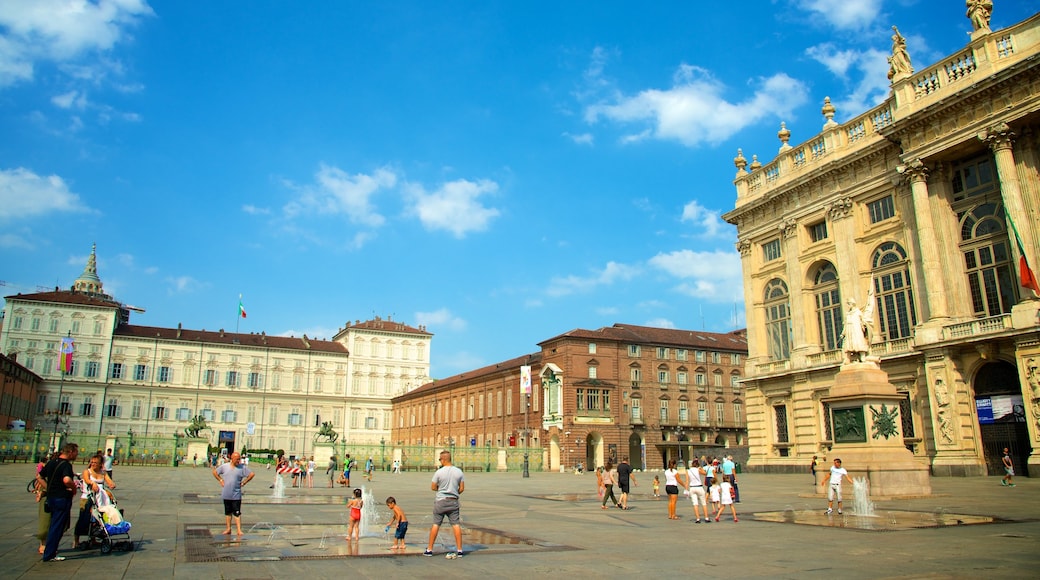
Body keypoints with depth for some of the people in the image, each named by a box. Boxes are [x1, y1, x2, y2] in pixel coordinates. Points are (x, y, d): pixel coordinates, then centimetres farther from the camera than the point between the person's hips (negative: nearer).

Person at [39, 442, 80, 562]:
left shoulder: (51, 462, 10)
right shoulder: (66, 465, -18)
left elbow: (39, 477, 17)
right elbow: (66, 480, -35)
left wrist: (50, 488, 13)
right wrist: (74, 487, -16)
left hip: (51, 497, 9)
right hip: (62, 498, -9)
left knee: (54, 525, 20)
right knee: (57, 527, 0)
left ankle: (49, 551, 27)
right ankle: (49, 555, 3)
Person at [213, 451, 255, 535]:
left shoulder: (242, 468, -5)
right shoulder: (224, 466, 1)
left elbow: (252, 474, -2)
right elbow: (215, 472, 14)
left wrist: (243, 482, -4)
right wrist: (221, 480, 6)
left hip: (236, 495, -3)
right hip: (226, 494, 3)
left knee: (237, 513, -3)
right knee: (227, 512, 13)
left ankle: (239, 530, -2)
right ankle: (228, 529, 23)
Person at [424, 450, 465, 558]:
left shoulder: (439, 472, -11)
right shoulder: (459, 471, -1)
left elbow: (433, 487, -3)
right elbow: (462, 488, 3)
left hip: (440, 501, -2)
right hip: (453, 501, 2)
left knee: (436, 524, 6)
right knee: (456, 524, 5)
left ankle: (429, 549, 12)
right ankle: (459, 550, 5)